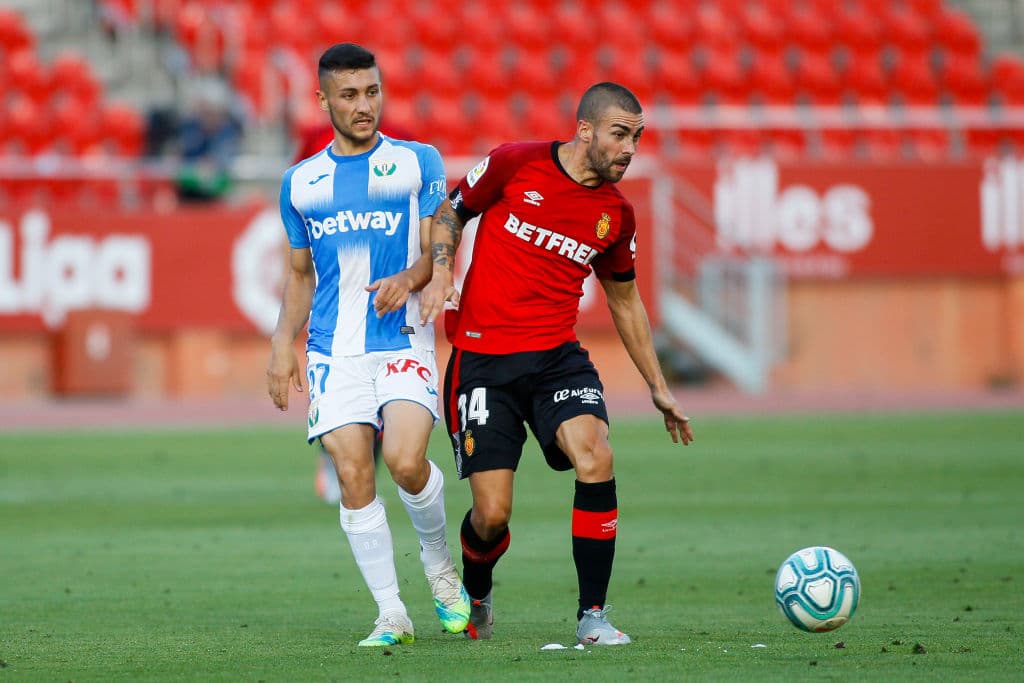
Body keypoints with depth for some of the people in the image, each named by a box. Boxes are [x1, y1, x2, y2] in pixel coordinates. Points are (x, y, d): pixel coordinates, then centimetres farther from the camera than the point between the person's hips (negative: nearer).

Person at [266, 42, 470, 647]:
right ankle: (391, 613, -1)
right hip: (334, 349, 3)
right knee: (354, 476, -8)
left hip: (405, 341, -3)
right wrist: (282, 347, 10)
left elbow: (436, 250, 1)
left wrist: (408, 279, -20)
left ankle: (440, 563, 8)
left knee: (406, 460, -20)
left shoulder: (418, 163, 5)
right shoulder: (300, 182, 14)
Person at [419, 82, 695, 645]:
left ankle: (593, 615, -14)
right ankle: (475, 597, 30)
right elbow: (449, 213, 9)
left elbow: (624, 299, 20)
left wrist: (658, 387, 22)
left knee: (595, 457, -25)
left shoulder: (616, 214, 6)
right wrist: (440, 272, -9)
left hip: (558, 355, 3)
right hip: (482, 357, -3)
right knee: (492, 514, -6)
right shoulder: (514, 164, -6)